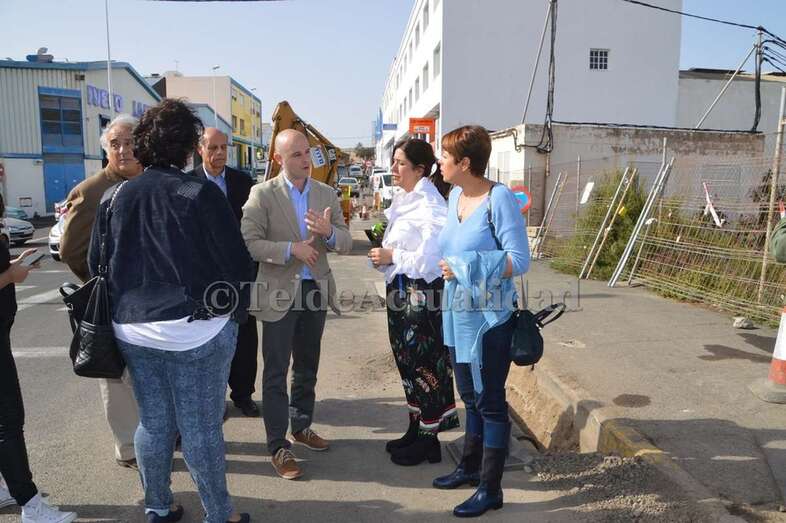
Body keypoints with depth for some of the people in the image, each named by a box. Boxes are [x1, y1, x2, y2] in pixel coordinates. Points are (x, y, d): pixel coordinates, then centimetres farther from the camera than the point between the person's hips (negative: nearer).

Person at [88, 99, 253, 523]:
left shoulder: (113, 198, 3)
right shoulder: (202, 194, -12)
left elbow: (97, 266, 9)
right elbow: (236, 262, -11)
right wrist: (235, 313, 3)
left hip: (133, 331, 5)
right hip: (196, 331, -5)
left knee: (153, 424, 18)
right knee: (201, 429, 6)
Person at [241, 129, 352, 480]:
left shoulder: (327, 194, 3)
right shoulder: (262, 194, -8)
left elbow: (346, 243, 0)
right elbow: (249, 243, -14)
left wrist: (329, 232, -22)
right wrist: (291, 249, -24)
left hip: (316, 289, 5)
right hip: (279, 293, -4)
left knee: (307, 366, 18)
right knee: (276, 371, 3)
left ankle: (301, 427, 37)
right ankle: (278, 446, 16)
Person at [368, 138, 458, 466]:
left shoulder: (429, 206, -17)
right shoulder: (405, 201, 12)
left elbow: (429, 258, -23)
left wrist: (392, 256, -14)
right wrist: (383, 255, 3)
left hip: (421, 293, -10)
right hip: (402, 291, 10)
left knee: (424, 365, 3)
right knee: (407, 362, 17)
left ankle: (428, 440, 20)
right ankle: (415, 430, 33)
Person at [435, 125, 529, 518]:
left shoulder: (500, 198, -17)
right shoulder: (454, 196, 5)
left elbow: (519, 261, -19)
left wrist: (466, 267, -21)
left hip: (488, 318, -7)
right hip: (457, 313, 8)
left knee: (490, 402, 6)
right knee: (470, 397, 21)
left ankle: (490, 489, 22)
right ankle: (470, 467, 40)